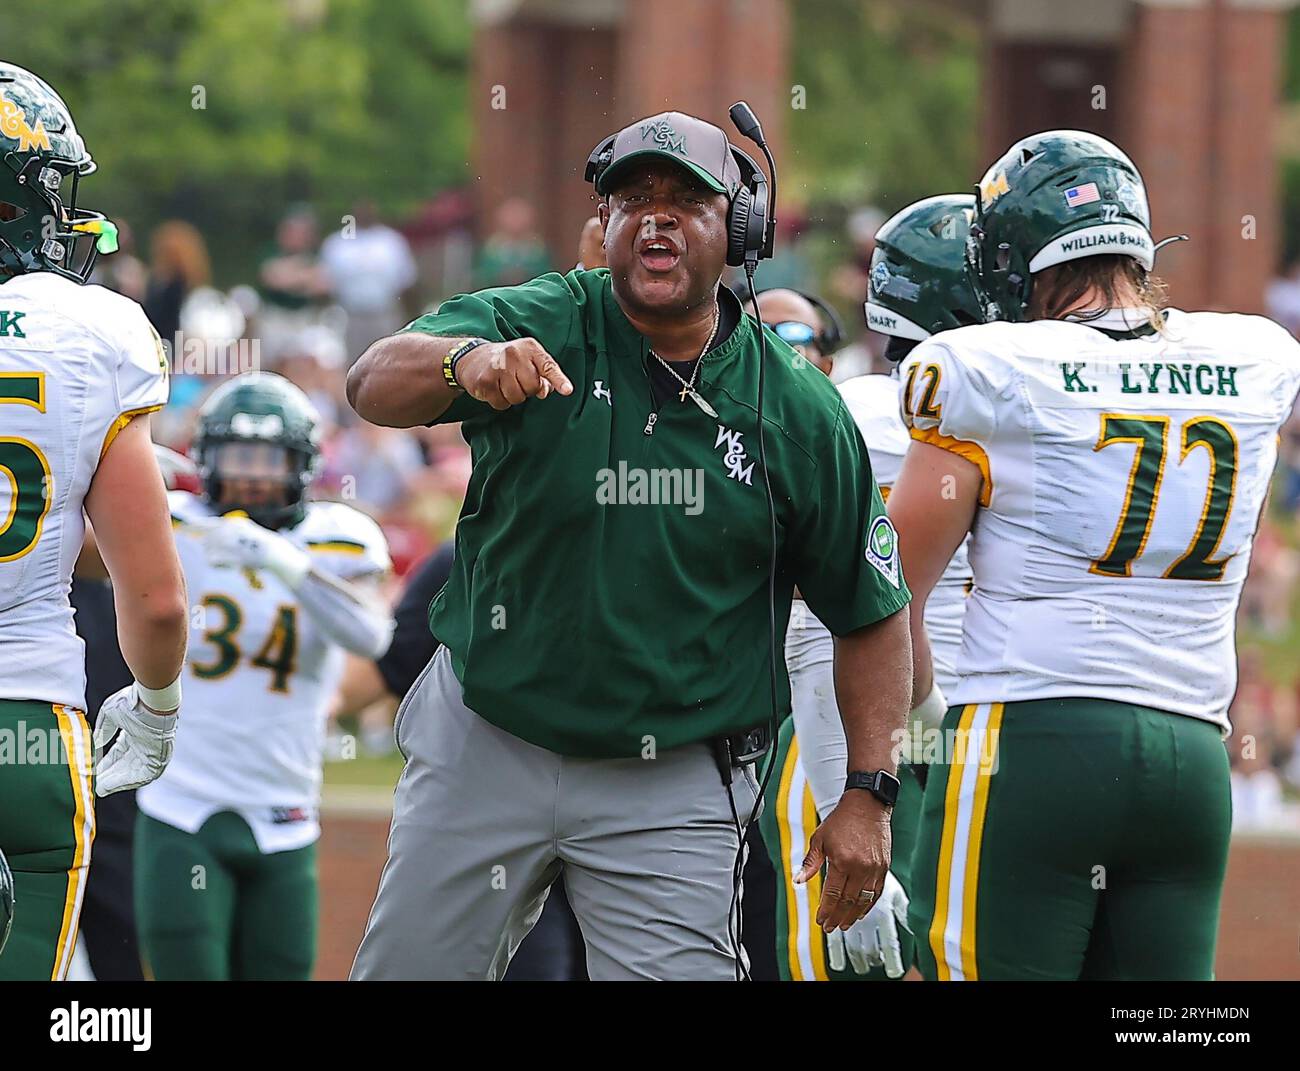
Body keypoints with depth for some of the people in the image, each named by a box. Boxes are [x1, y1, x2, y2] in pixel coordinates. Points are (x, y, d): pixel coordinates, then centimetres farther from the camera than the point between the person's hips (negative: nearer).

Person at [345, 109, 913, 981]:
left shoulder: (800, 413, -4)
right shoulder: (536, 329, -7)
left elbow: (871, 611, 3)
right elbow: (375, 384, -25)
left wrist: (870, 796, -4)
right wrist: (466, 362, -48)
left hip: (669, 791, -1)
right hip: (484, 742, 1)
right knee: (406, 970, 9)